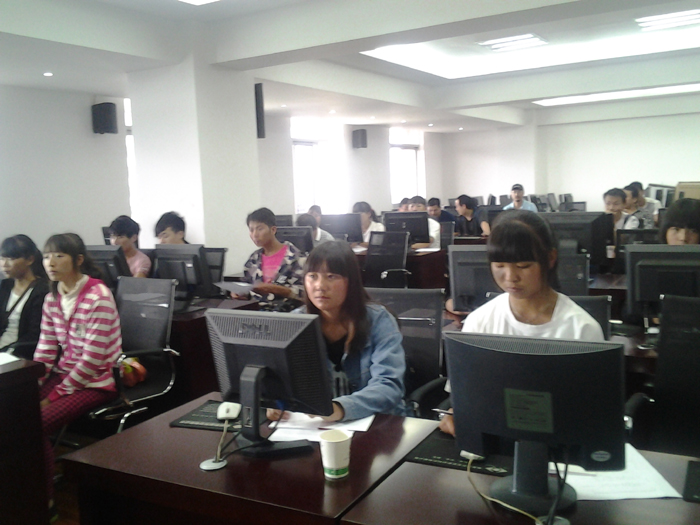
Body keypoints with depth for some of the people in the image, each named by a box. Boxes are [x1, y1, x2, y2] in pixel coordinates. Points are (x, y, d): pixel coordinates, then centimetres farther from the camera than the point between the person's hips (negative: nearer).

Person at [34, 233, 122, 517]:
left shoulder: (98, 297, -18)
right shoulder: (52, 299, 6)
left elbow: (93, 359, -20)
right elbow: (45, 351, 5)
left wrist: (55, 395, -18)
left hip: (96, 381, -7)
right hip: (64, 374, 7)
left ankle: (44, 497, -3)